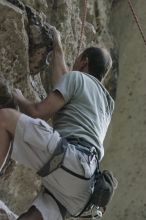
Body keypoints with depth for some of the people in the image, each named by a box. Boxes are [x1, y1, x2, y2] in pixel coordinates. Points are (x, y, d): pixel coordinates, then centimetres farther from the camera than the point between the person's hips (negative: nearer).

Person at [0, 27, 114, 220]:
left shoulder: (76, 77, 11)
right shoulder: (106, 102, 33)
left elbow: (38, 113, 2)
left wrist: (18, 98, 23)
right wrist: (58, 49, 58)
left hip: (68, 160, -8)